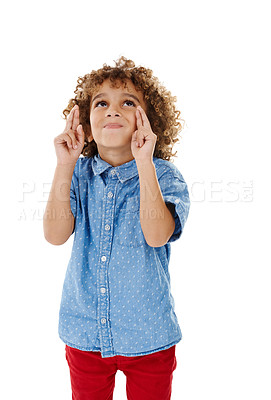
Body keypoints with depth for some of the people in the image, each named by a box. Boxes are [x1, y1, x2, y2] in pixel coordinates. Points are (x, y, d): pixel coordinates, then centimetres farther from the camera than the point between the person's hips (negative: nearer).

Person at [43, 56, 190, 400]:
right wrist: (65, 164, -21)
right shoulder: (78, 173, -4)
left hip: (147, 336, -1)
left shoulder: (164, 175, -12)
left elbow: (157, 235, -28)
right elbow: (55, 234, -16)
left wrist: (144, 162, -30)